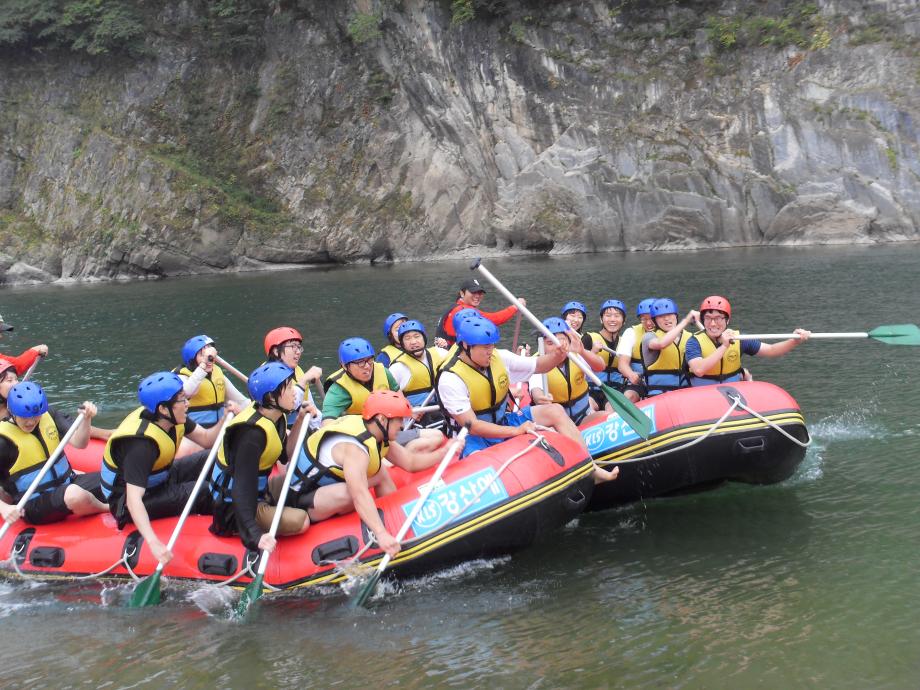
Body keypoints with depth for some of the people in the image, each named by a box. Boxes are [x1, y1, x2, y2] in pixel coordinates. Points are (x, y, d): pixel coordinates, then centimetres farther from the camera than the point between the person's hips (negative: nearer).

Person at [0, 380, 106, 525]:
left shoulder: (48, 415, 1)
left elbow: (78, 443, -5)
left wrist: (86, 419, -23)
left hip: (67, 483, 6)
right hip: (34, 505, -5)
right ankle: (107, 509, -7)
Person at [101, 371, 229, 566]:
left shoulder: (173, 418, -10)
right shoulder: (142, 443, -34)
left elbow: (207, 439, 0)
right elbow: (133, 499, -41)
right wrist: (154, 543, -51)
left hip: (158, 480, 9)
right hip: (127, 504, -9)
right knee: (205, 491, -22)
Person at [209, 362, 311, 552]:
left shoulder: (275, 417, -2)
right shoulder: (253, 432, -29)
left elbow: (284, 456, 10)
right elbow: (242, 487, -34)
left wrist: (300, 421, -1)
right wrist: (254, 534, -45)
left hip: (257, 492, 10)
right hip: (234, 507, -10)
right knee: (299, 521, -24)